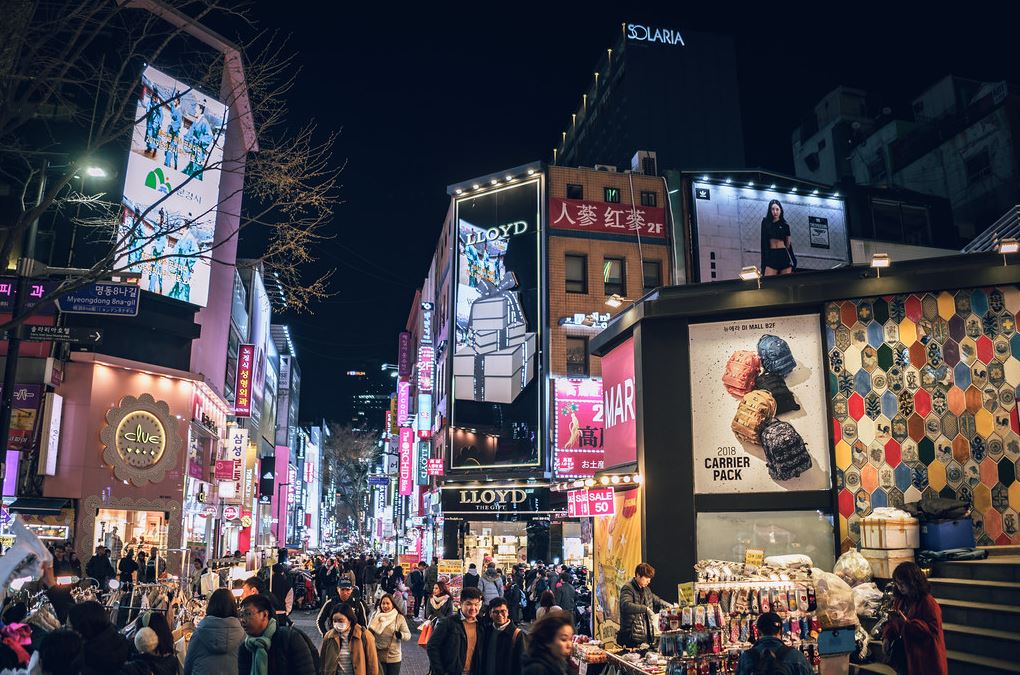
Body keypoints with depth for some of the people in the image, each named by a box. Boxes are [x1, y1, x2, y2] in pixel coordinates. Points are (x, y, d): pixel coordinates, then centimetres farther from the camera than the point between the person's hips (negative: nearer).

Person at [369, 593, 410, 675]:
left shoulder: (399, 618, -8)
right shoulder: (375, 616, -2)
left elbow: (408, 635, -8)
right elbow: (369, 633, 9)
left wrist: (401, 635, -29)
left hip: (394, 657, -1)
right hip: (378, 656, 1)